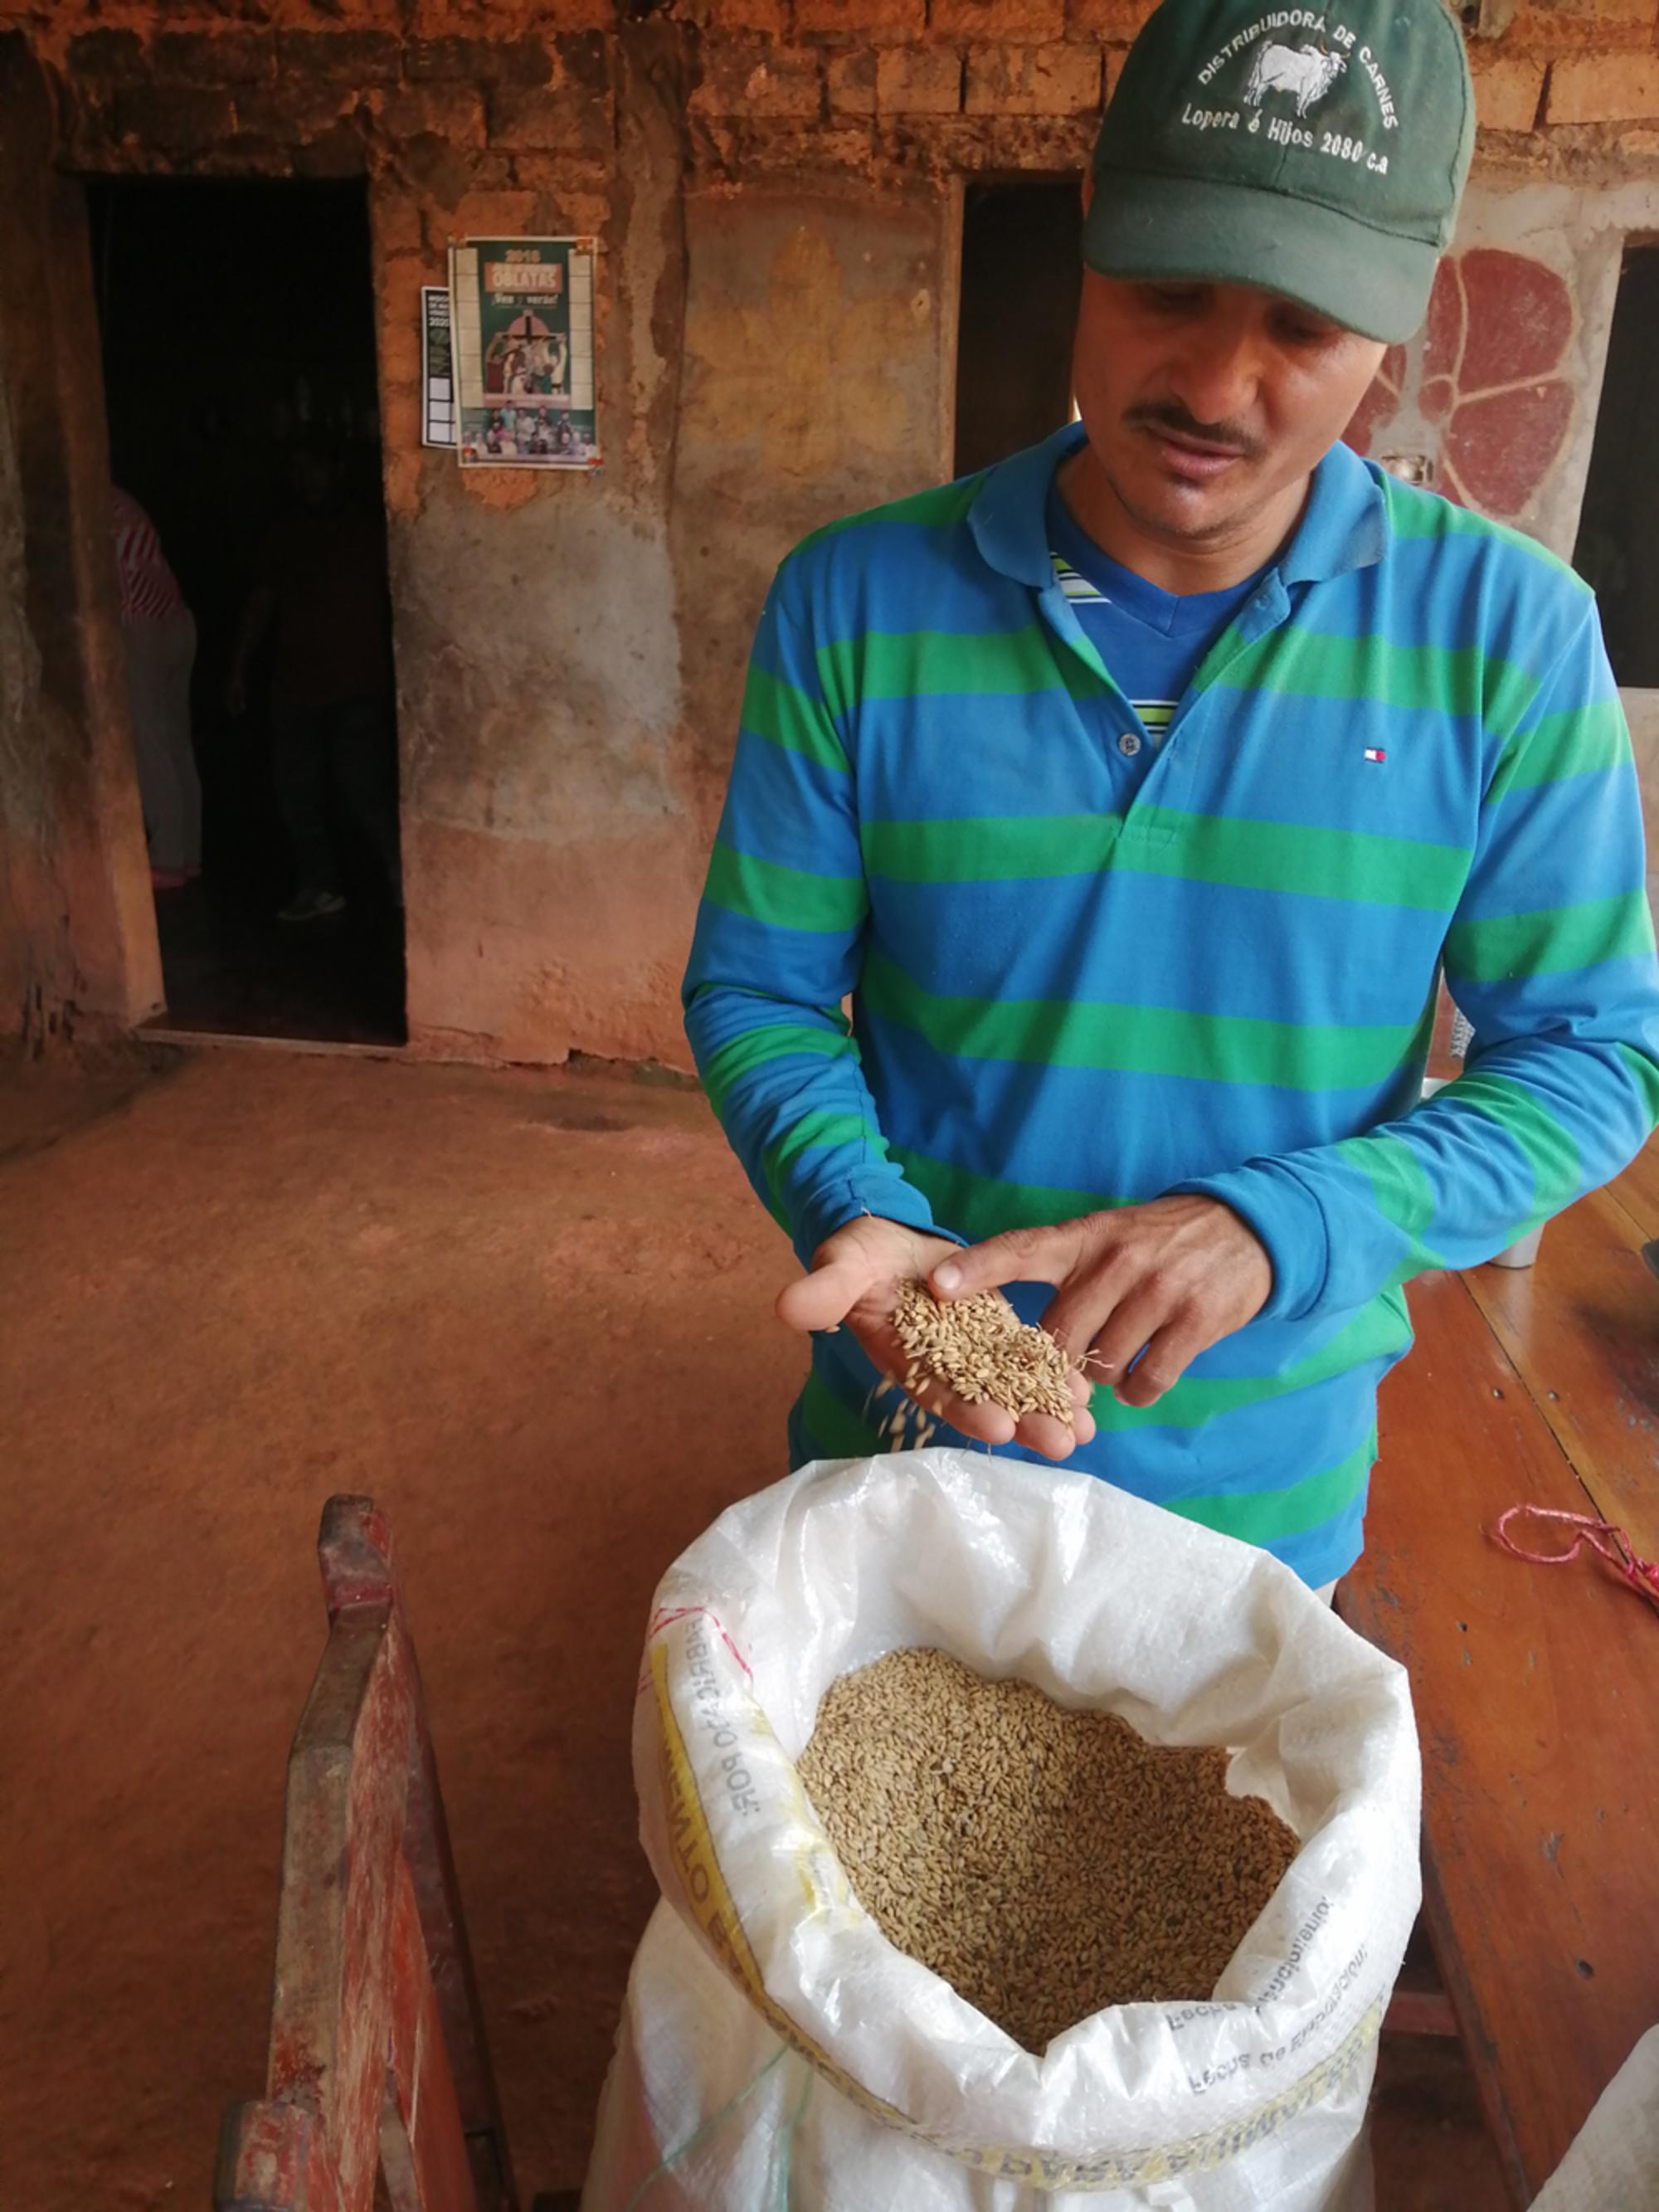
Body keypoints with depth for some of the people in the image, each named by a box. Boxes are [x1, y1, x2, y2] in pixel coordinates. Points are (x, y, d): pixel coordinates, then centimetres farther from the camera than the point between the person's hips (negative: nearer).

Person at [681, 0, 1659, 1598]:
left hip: (1261, 1484, 1)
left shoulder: (1504, 634, -12)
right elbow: (756, 991, -6)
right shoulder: (859, 601, -11)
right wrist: (865, 1215, -26)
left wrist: (1273, 1228, -25)